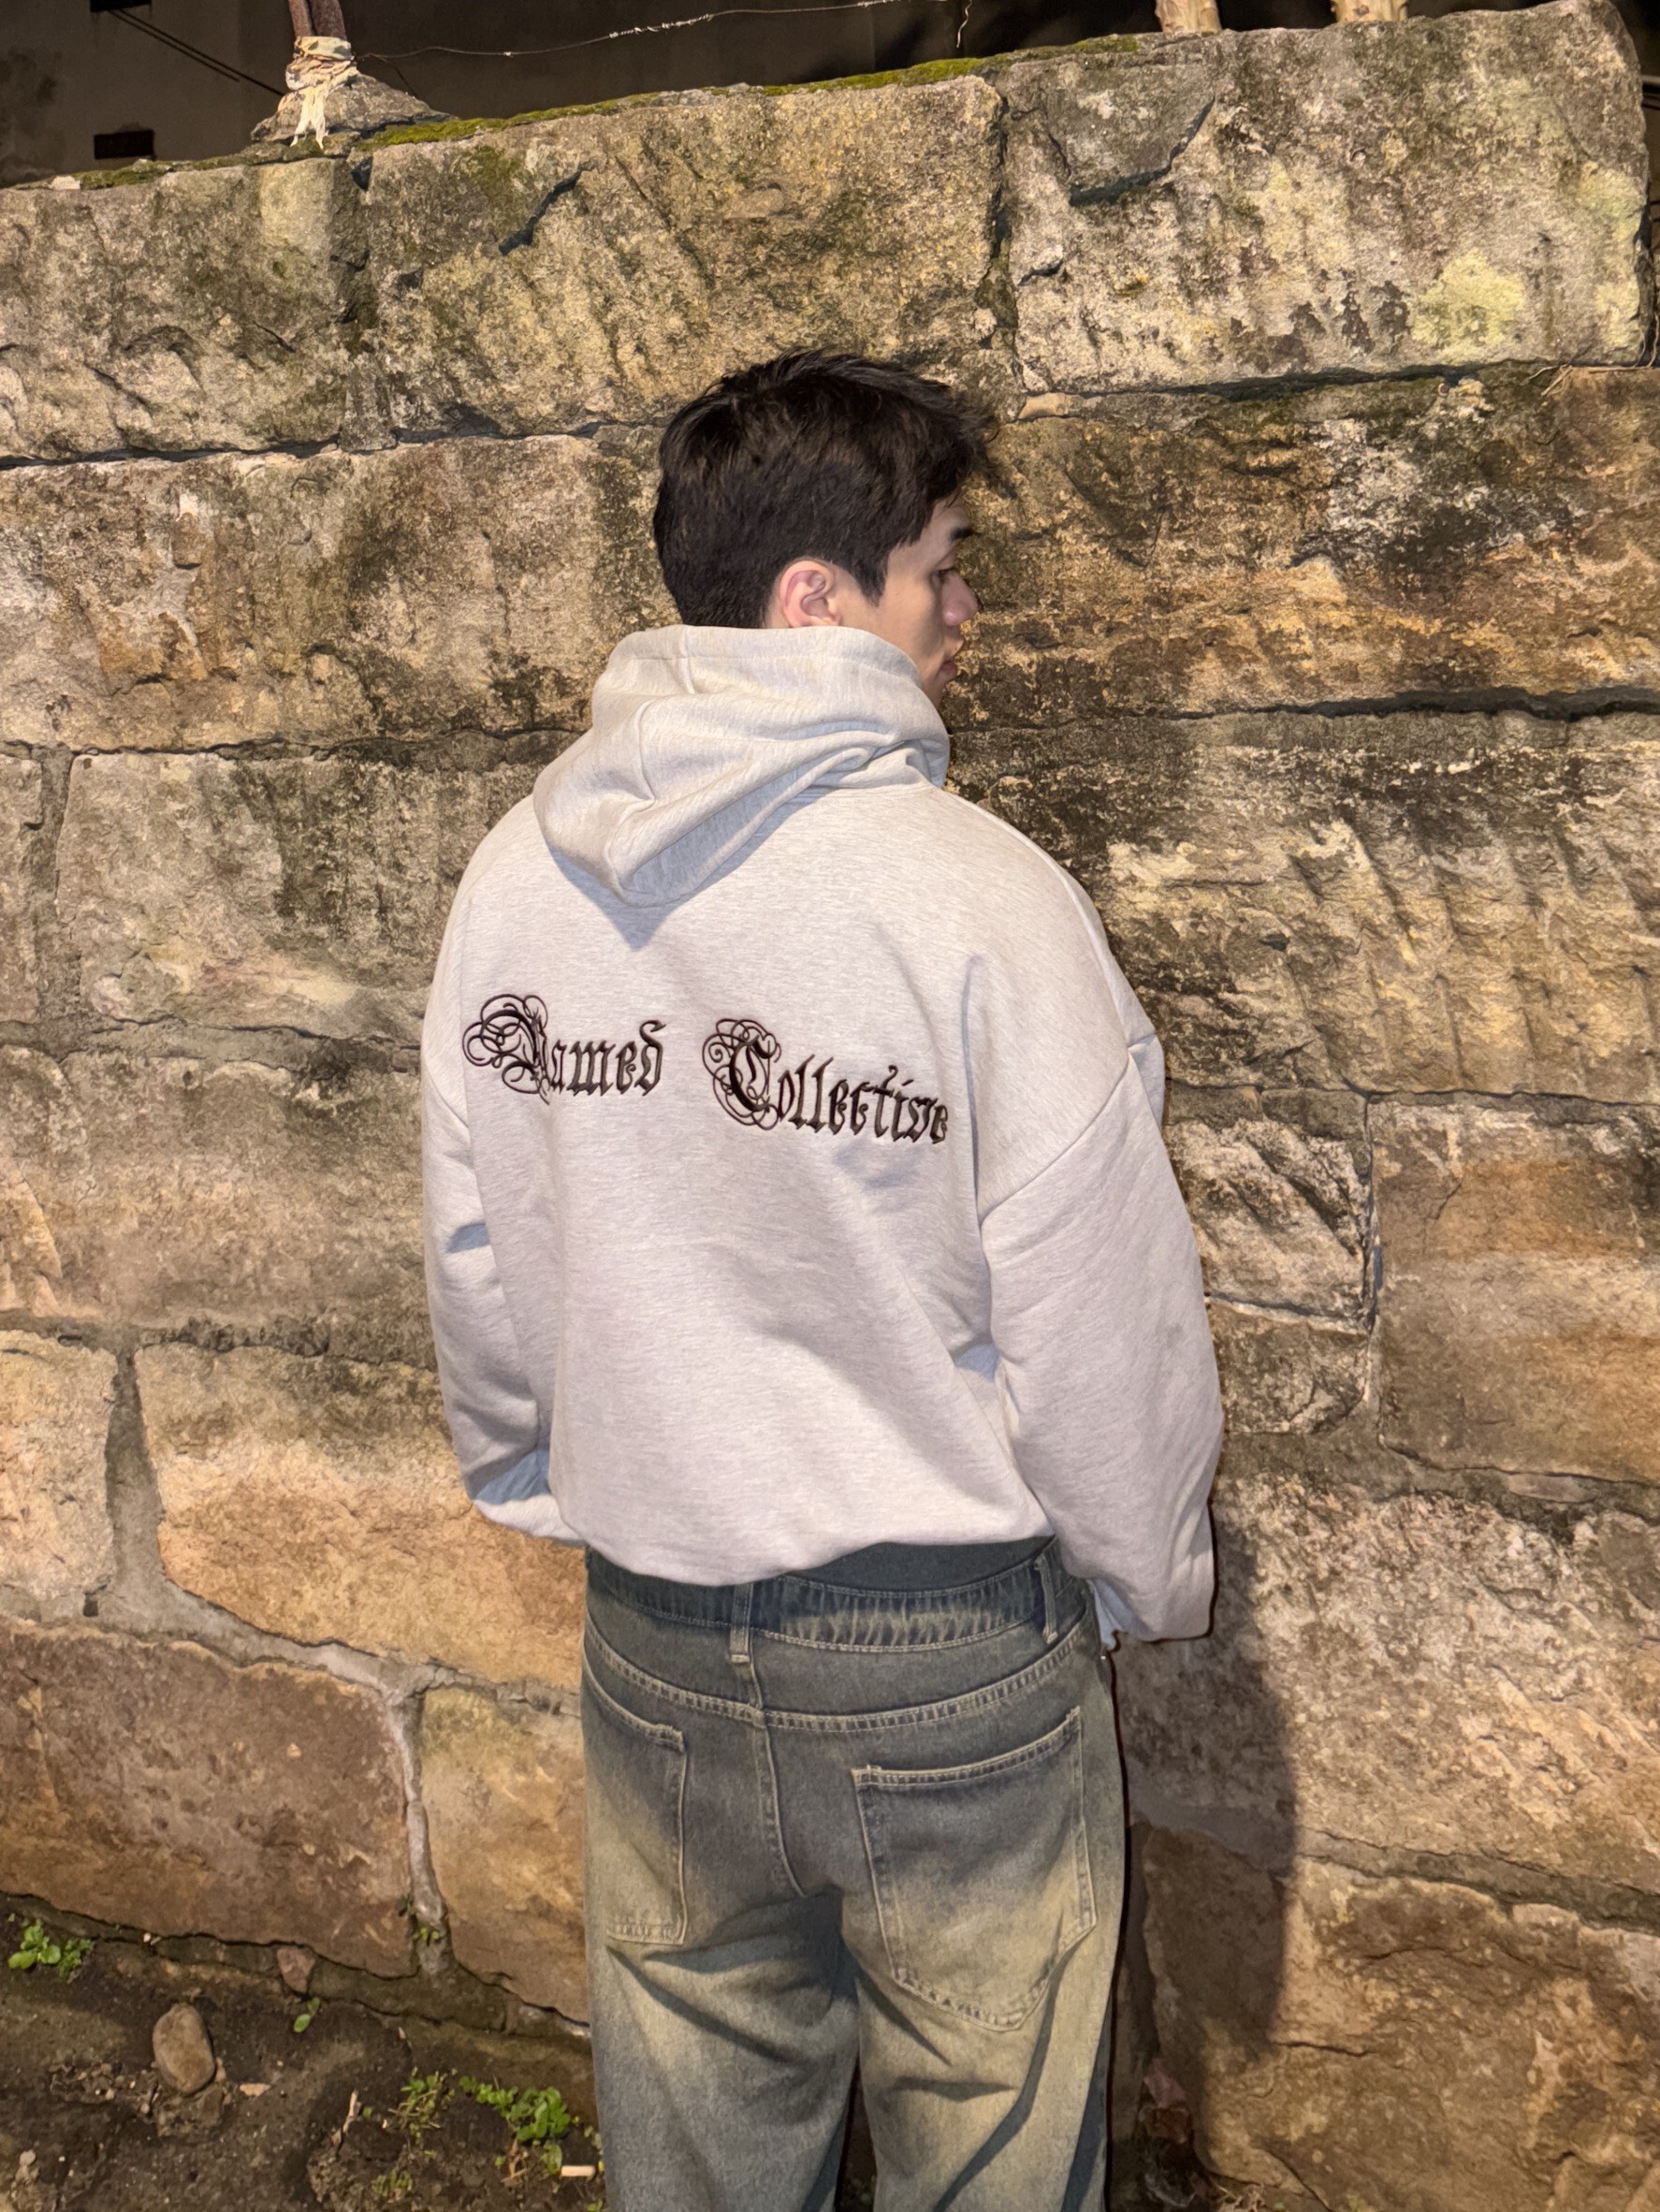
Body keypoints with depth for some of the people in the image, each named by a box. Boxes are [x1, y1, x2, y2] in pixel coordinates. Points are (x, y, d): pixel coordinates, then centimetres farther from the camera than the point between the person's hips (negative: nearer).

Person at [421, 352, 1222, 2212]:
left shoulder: (517, 878, -5)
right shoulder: (973, 894, -21)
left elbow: (478, 1260, 3)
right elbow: (1100, 1310, -16)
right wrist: (1150, 1576, 2)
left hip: (651, 1641, 5)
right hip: (951, 1652, -4)